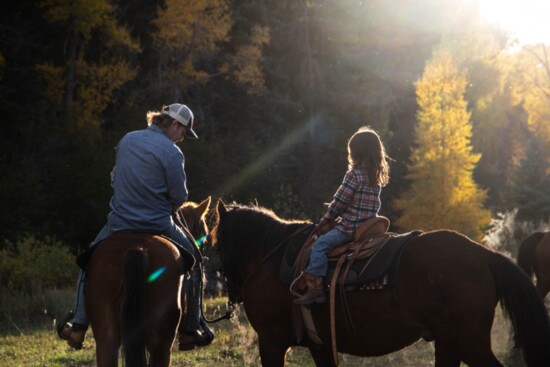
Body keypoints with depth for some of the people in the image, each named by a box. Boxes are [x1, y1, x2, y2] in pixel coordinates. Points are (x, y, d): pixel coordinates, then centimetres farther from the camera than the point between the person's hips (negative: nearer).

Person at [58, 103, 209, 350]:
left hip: (119, 224, 4)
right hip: (158, 227, -4)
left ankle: (78, 327, 18)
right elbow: (180, 197, -7)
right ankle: (190, 331, 18)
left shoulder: (126, 141, 5)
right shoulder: (172, 153, -13)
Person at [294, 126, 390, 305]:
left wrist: (327, 216, 7)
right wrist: (334, 213, 22)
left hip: (351, 227, -9)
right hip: (370, 224, 9)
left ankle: (315, 287, -19)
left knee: (320, 245, -10)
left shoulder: (354, 174, -14)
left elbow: (340, 201, -10)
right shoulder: (377, 176, 11)